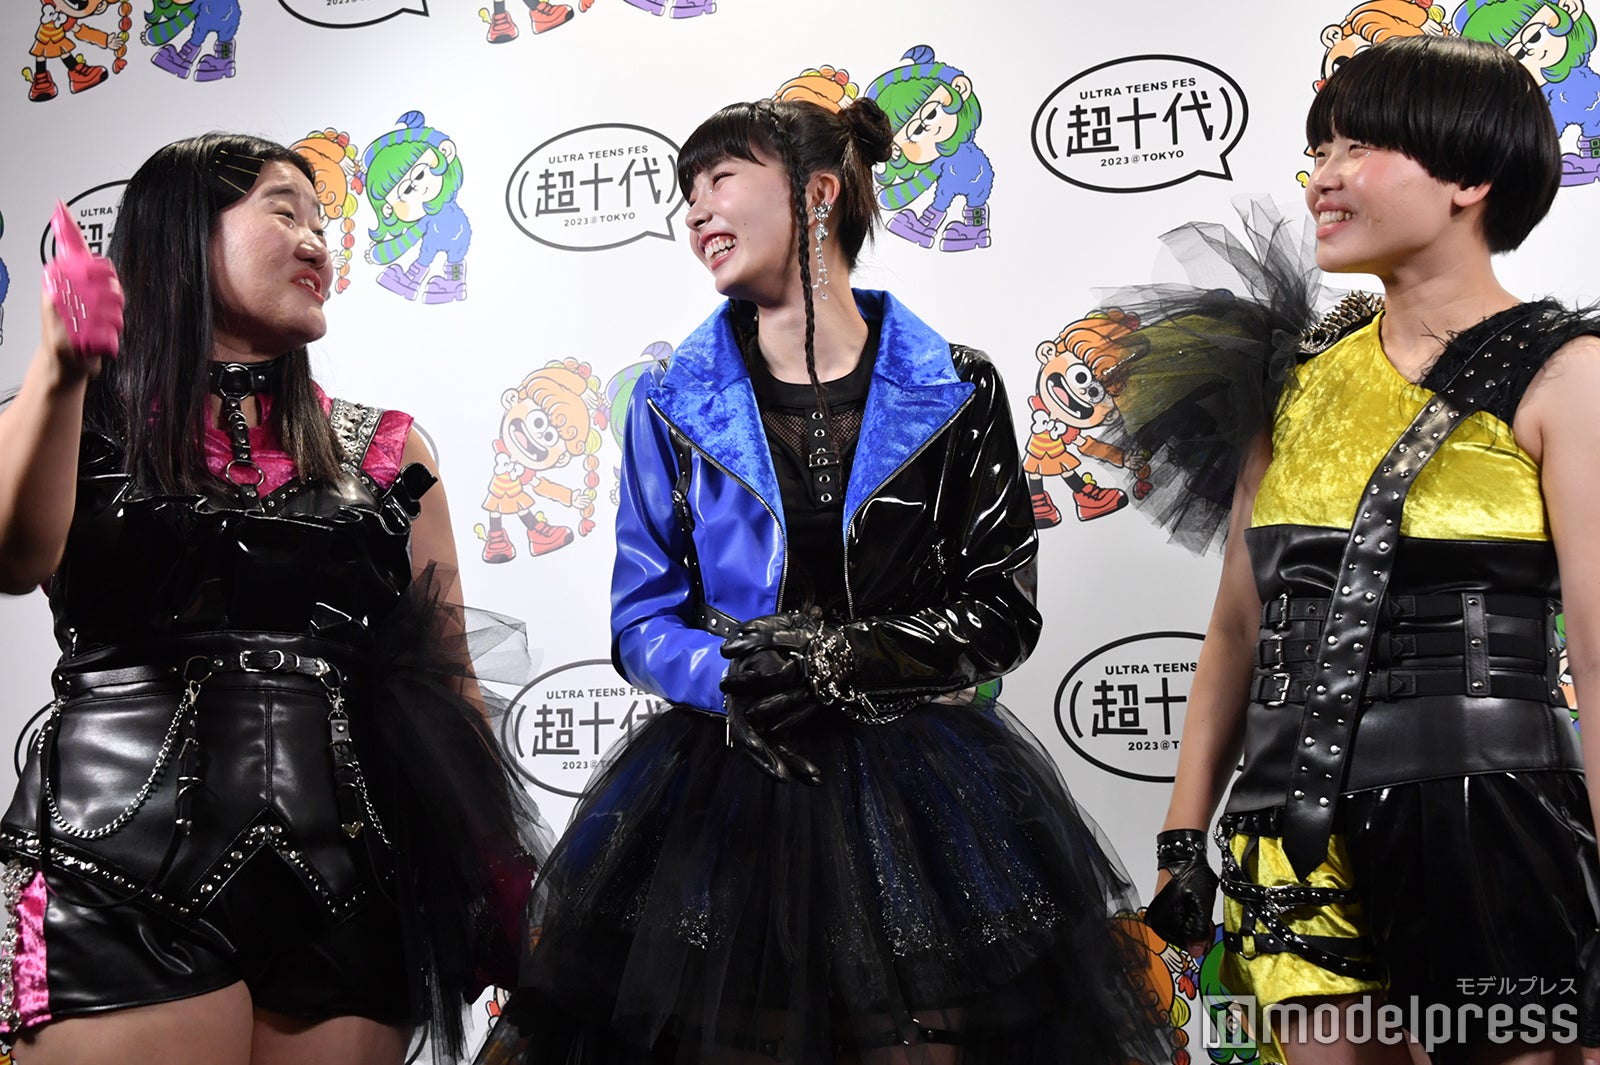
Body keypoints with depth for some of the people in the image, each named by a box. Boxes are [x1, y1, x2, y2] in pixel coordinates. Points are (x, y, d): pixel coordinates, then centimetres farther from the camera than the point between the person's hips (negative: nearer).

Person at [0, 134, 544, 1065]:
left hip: (350, 891, 3)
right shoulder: (87, 423, 6)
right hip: (126, 879, -2)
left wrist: (498, 882, 4)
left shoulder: (385, 453, 12)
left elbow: (449, 681, 10)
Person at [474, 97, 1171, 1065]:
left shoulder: (955, 394, 2)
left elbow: (1005, 610, 0)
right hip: (721, 794, 1)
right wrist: (732, 681, -16)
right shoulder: (674, 404, 5)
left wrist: (850, 659, -15)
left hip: (920, 790, 0)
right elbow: (643, 620, 5)